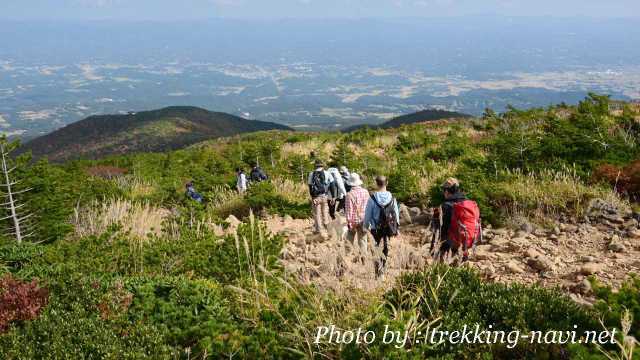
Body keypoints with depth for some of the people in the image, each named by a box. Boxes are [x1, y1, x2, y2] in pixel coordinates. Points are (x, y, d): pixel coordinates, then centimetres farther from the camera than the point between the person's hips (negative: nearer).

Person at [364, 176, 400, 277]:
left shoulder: (372, 198, -14)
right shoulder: (392, 198, -6)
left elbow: (368, 214, -7)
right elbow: (396, 213, 2)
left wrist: (366, 226, 9)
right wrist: (396, 228, 14)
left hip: (376, 229, -3)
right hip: (389, 229, 3)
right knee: (386, 248, 18)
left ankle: (379, 273, -1)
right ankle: (382, 270, 28)